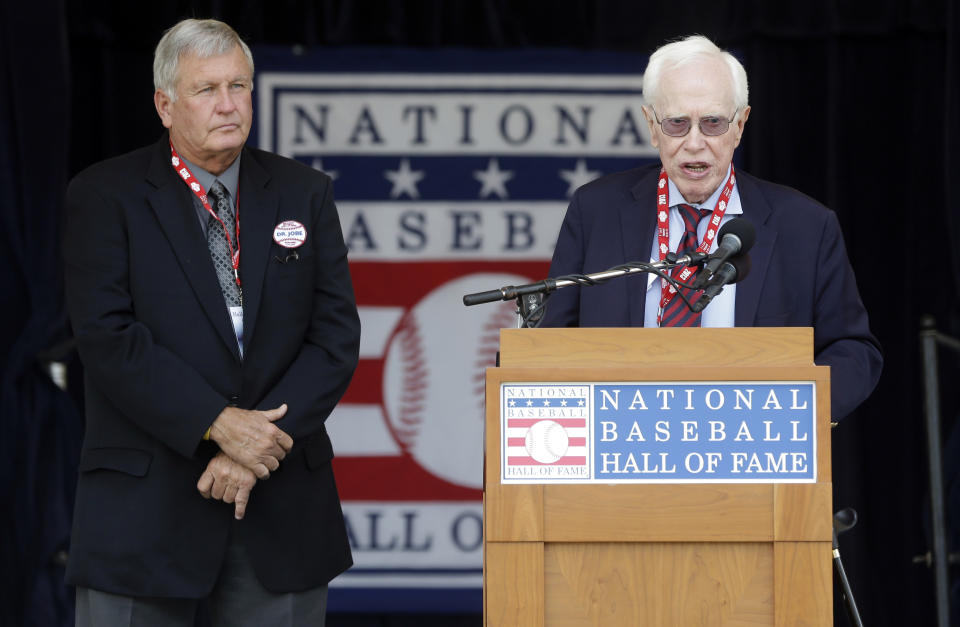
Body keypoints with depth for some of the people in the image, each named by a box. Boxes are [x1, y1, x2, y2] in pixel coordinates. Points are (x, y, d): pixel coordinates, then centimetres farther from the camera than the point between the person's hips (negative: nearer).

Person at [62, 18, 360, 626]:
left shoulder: (305, 194, 10)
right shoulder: (105, 198, 1)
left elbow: (336, 335, 3)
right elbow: (109, 338, -10)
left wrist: (263, 442, -11)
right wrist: (217, 424, -18)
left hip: (282, 505, 3)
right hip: (145, 505, -3)